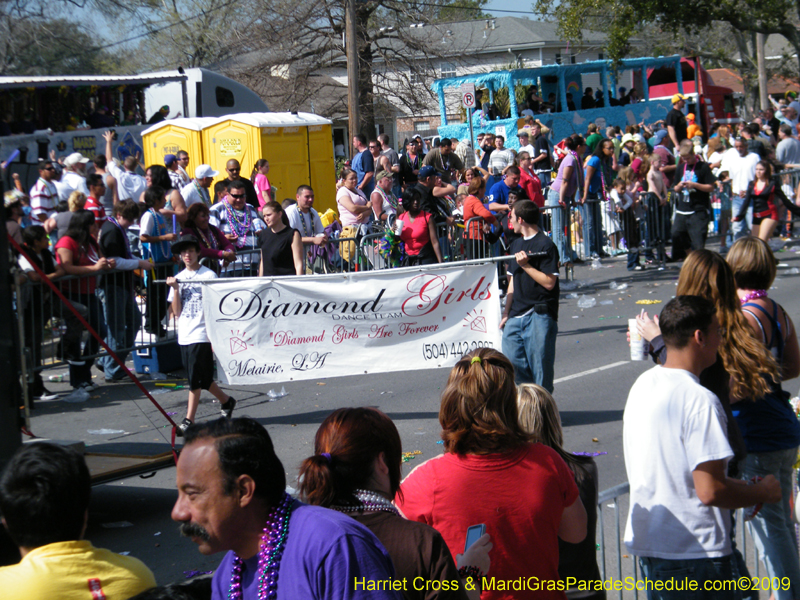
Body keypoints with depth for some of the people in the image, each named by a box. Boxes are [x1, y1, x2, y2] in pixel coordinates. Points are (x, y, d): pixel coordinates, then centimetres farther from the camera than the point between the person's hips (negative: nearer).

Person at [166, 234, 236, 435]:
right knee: (201, 378, 13)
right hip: (184, 336, 6)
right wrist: (175, 289, -6)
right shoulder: (178, 278, 10)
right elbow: (177, 312, 6)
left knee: (196, 379, -8)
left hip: (202, 334, -6)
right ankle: (226, 401, 33)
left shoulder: (209, 276, -3)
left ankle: (189, 420, -5)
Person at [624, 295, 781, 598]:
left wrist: (737, 486, 15)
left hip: (645, 541, 8)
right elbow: (710, 491, -22)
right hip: (697, 550, -8)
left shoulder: (642, 385, 8)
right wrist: (763, 492, -5)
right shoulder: (700, 400, -20)